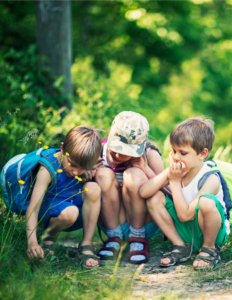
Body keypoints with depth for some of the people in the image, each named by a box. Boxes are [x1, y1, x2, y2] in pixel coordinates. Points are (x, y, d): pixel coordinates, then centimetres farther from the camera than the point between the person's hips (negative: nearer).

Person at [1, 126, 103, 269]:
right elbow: (33, 208, -30)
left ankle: (86, 245, -15)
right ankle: (49, 235, -2)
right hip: (50, 211, -5)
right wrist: (32, 242, -41)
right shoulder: (48, 169, -24)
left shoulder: (85, 164, -9)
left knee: (93, 188, -26)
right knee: (69, 212, -39)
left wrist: (88, 175, -19)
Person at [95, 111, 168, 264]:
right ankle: (114, 237, -12)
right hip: (111, 221, 1)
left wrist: (146, 169, -24)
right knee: (104, 175, -24)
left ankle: (138, 238, -13)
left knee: (135, 176, -27)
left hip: (145, 222, -1)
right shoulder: (100, 151, -9)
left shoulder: (150, 155, -12)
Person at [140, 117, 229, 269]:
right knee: (154, 198, -11)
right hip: (185, 231, 6)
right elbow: (143, 192, -20)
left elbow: (184, 215, -29)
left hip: (211, 232, -6)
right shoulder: (177, 171, -8)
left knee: (206, 202, -37)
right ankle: (181, 247, 1)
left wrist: (175, 181, -25)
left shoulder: (211, 179, -24)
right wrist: (168, 172, -25)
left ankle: (210, 249, -9)